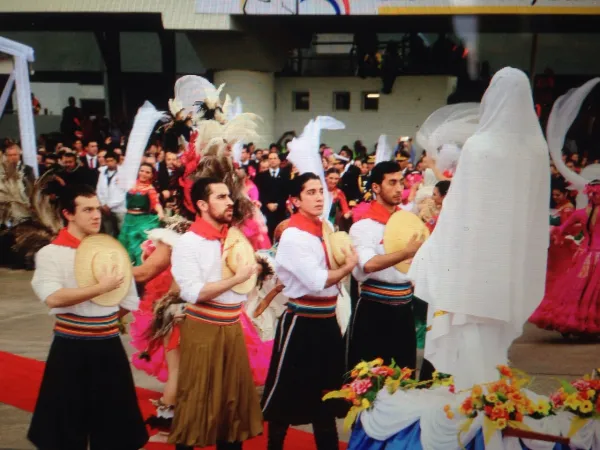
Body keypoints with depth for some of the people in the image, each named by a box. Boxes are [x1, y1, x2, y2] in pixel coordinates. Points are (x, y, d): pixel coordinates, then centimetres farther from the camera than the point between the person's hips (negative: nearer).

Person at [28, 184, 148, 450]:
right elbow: (53, 298, -24)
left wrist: (105, 320, 6)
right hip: (71, 348, -4)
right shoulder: (50, 253, -8)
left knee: (113, 419, 13)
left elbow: (129, 301, 12)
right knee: (68, 421, 7)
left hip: (109, 345, 4)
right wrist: (101, 288, -21)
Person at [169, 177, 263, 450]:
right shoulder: (187, 243, -13)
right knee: (197, 399, 5)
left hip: (233, 327, 6)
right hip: (203, 329, -6)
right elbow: (194, 293, -22)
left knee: (235, 395, 16)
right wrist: (237, 279, -20)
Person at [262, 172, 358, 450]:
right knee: (287, 390, 6)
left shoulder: (325, 228, 7)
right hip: (301, 323, -8)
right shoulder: (293, 235, -17)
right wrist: (348, 266, -11)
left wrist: (346, 265, -7)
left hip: (327, 321, 8)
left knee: (325, 388, 19)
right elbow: (317, 281, -24)